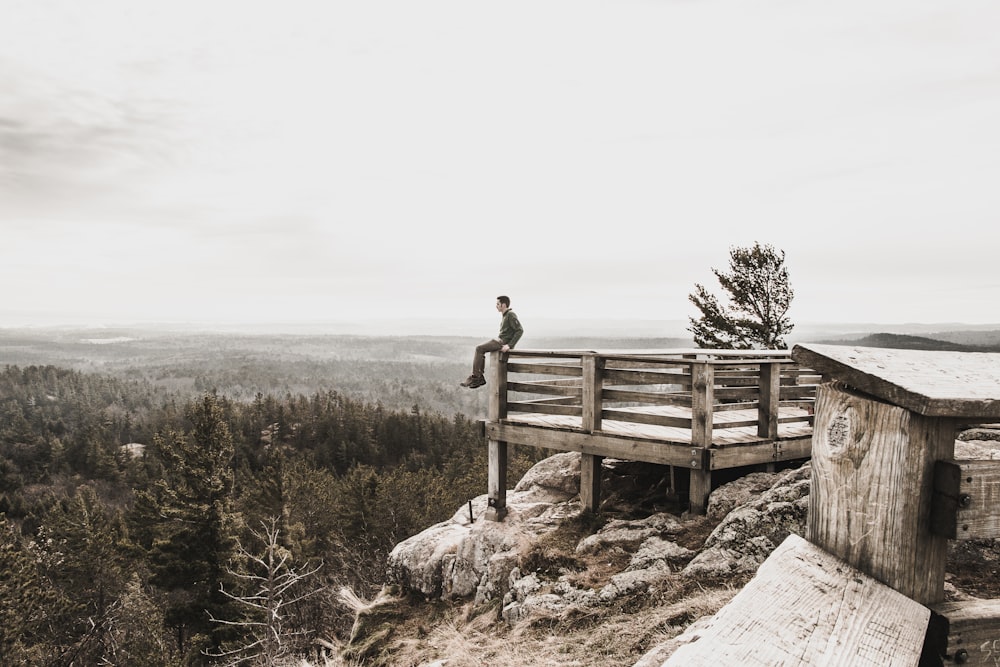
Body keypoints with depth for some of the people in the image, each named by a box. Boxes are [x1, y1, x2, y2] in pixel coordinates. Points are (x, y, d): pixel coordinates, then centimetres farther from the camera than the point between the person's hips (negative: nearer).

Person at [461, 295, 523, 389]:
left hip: (504, 342, -10)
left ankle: (475, 377, -11)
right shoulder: (505, 315, 17)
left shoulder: (511, 315, -13)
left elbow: (520, 330, -20)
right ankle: (480, 377, 1)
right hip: (499, 339, 10)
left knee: (479, 348, -15)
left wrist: (509, 345, -23)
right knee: (479, 349, 3)